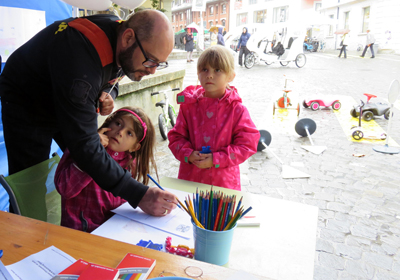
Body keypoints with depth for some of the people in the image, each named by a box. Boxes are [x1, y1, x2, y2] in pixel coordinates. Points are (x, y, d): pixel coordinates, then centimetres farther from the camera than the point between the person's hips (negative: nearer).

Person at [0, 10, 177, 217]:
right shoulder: (80, 57, -42)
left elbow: (111, 79, 5)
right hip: (26, 105, -6)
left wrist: (108, 94, -20)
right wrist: (138, 195, -46)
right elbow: (83, 144, -43)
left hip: (65, 103, 7)